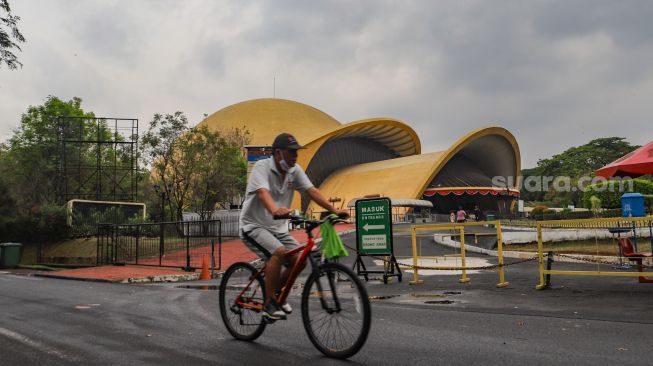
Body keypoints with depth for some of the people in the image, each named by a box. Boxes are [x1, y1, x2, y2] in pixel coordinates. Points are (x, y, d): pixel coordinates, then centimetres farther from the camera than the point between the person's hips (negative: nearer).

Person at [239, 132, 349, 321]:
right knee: (279, 252, -30)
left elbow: (312, 191, -6)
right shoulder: (262, 167, -18)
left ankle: (277, 295, 17)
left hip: (278, 228, 7)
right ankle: (268, 304, -15)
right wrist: (275, 210, -56)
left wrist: (334, 210, -19)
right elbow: (262, 192, -36)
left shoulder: (295, 170, 0)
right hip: (254, 226, -6)